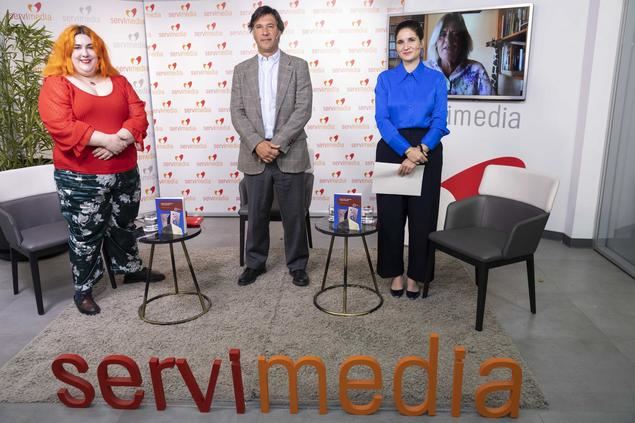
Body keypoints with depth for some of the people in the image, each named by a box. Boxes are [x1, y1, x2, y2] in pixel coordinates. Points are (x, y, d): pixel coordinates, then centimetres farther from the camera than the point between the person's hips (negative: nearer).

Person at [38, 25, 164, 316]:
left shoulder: (117, 82, 11)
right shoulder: (55, 85, -4)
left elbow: (138, 115, 1)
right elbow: (61, 127, -17)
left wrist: (121, 139, -17)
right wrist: (107, 139, -22)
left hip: (125, 172, 5)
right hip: (80, 178, -4)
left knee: (124, 226, 19)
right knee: (85, 234, 4)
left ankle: (130, 269, 39)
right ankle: (83, 290, 20)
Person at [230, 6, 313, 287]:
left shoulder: (298, 66, 3)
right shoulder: (241, 70, 9)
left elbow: (303, 110, -6)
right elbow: (237, 113, 2)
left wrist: (278, 143, -14)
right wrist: (257, 144, -13)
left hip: (289, 155, -1)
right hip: (255, 156, 2)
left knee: (294, 214, 6)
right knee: (256, 214, 10)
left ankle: (297, 265, 22)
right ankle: (255, 263, 28)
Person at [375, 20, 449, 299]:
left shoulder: (436, 79, 5)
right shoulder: (385, 78, 5)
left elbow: (439, 122, -3)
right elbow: (382, 120, -7)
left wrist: (420, 150, -20)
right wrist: (407, 150, -20)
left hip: (427, 151, 0)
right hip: (392, 150, 0)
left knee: (422, 215, 5)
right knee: (391, 214, 3)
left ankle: (414, 275, 21)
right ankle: (395, 273, 20)